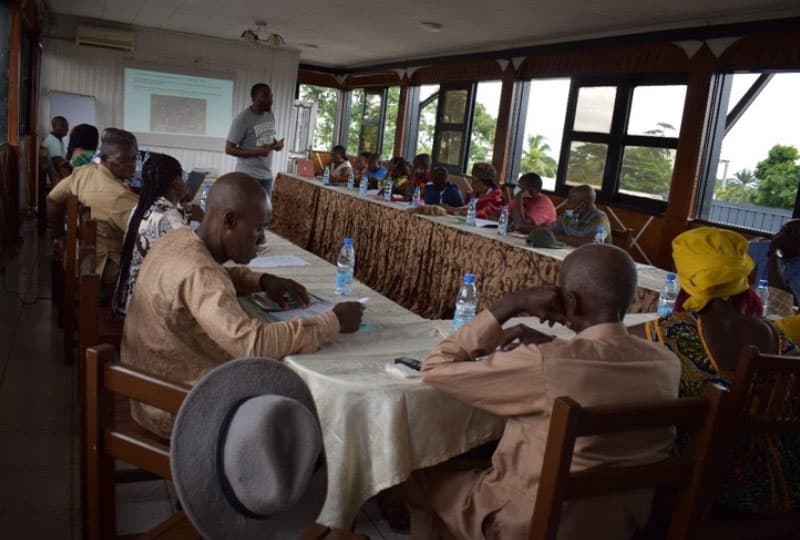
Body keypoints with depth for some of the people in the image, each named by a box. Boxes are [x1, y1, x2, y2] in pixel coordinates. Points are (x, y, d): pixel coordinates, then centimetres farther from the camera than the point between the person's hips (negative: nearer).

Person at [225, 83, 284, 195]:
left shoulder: (270, 116, 8)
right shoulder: (242, 119, -14)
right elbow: (229, 149, -13)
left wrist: (276, 143, -3)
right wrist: (256, 152, -24)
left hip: (267, 174, 7)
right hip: (248, 175, -7)